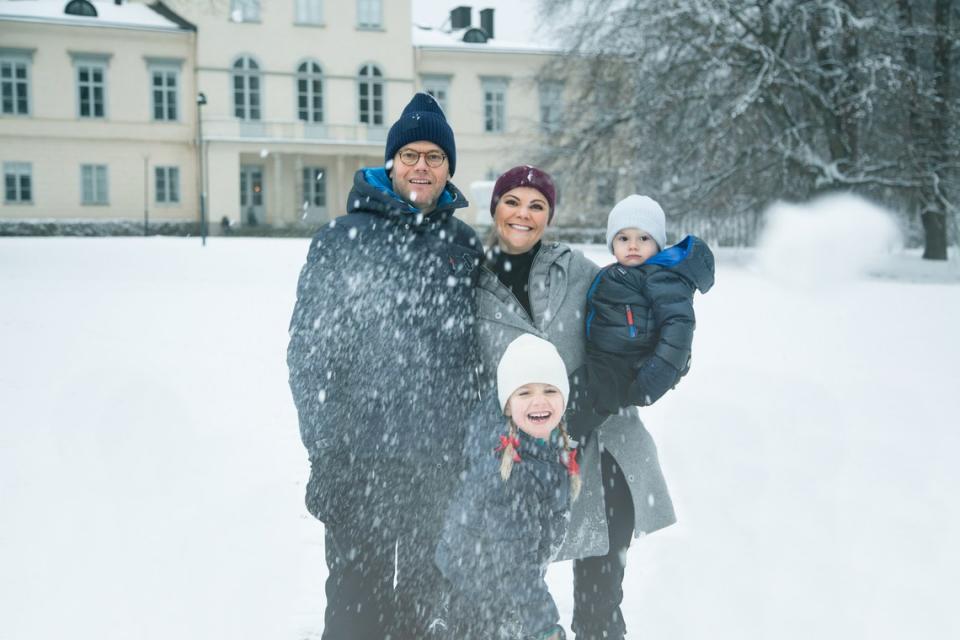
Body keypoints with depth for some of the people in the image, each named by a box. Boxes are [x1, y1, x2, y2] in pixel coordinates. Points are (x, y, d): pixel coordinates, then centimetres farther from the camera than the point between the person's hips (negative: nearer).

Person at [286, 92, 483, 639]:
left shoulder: (465, 244, 8)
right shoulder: (344, 240, -4)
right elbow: (310, 349, -6)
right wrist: (326, 450, -10)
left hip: (445, 460, 4)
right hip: (363, 459, -4)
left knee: (432, 587, 17)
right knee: (360, 593, 5)